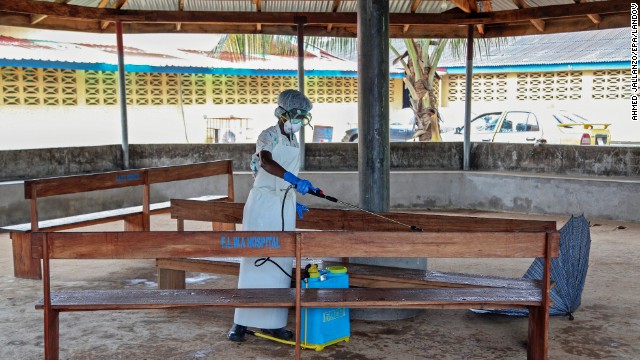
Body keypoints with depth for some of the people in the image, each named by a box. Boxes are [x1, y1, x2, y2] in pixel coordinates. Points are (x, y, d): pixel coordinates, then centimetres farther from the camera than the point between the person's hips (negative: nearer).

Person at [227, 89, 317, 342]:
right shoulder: (268, 136, -9)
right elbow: (266, 163, -31)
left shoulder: (293, 141, 14)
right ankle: (241, 322, 2)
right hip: (263, 201, -7)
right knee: (255, 259, -5)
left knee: (281, 261, 5)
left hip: (285, 204, 7)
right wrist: (295, 180, -44)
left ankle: (271, 321, 11)